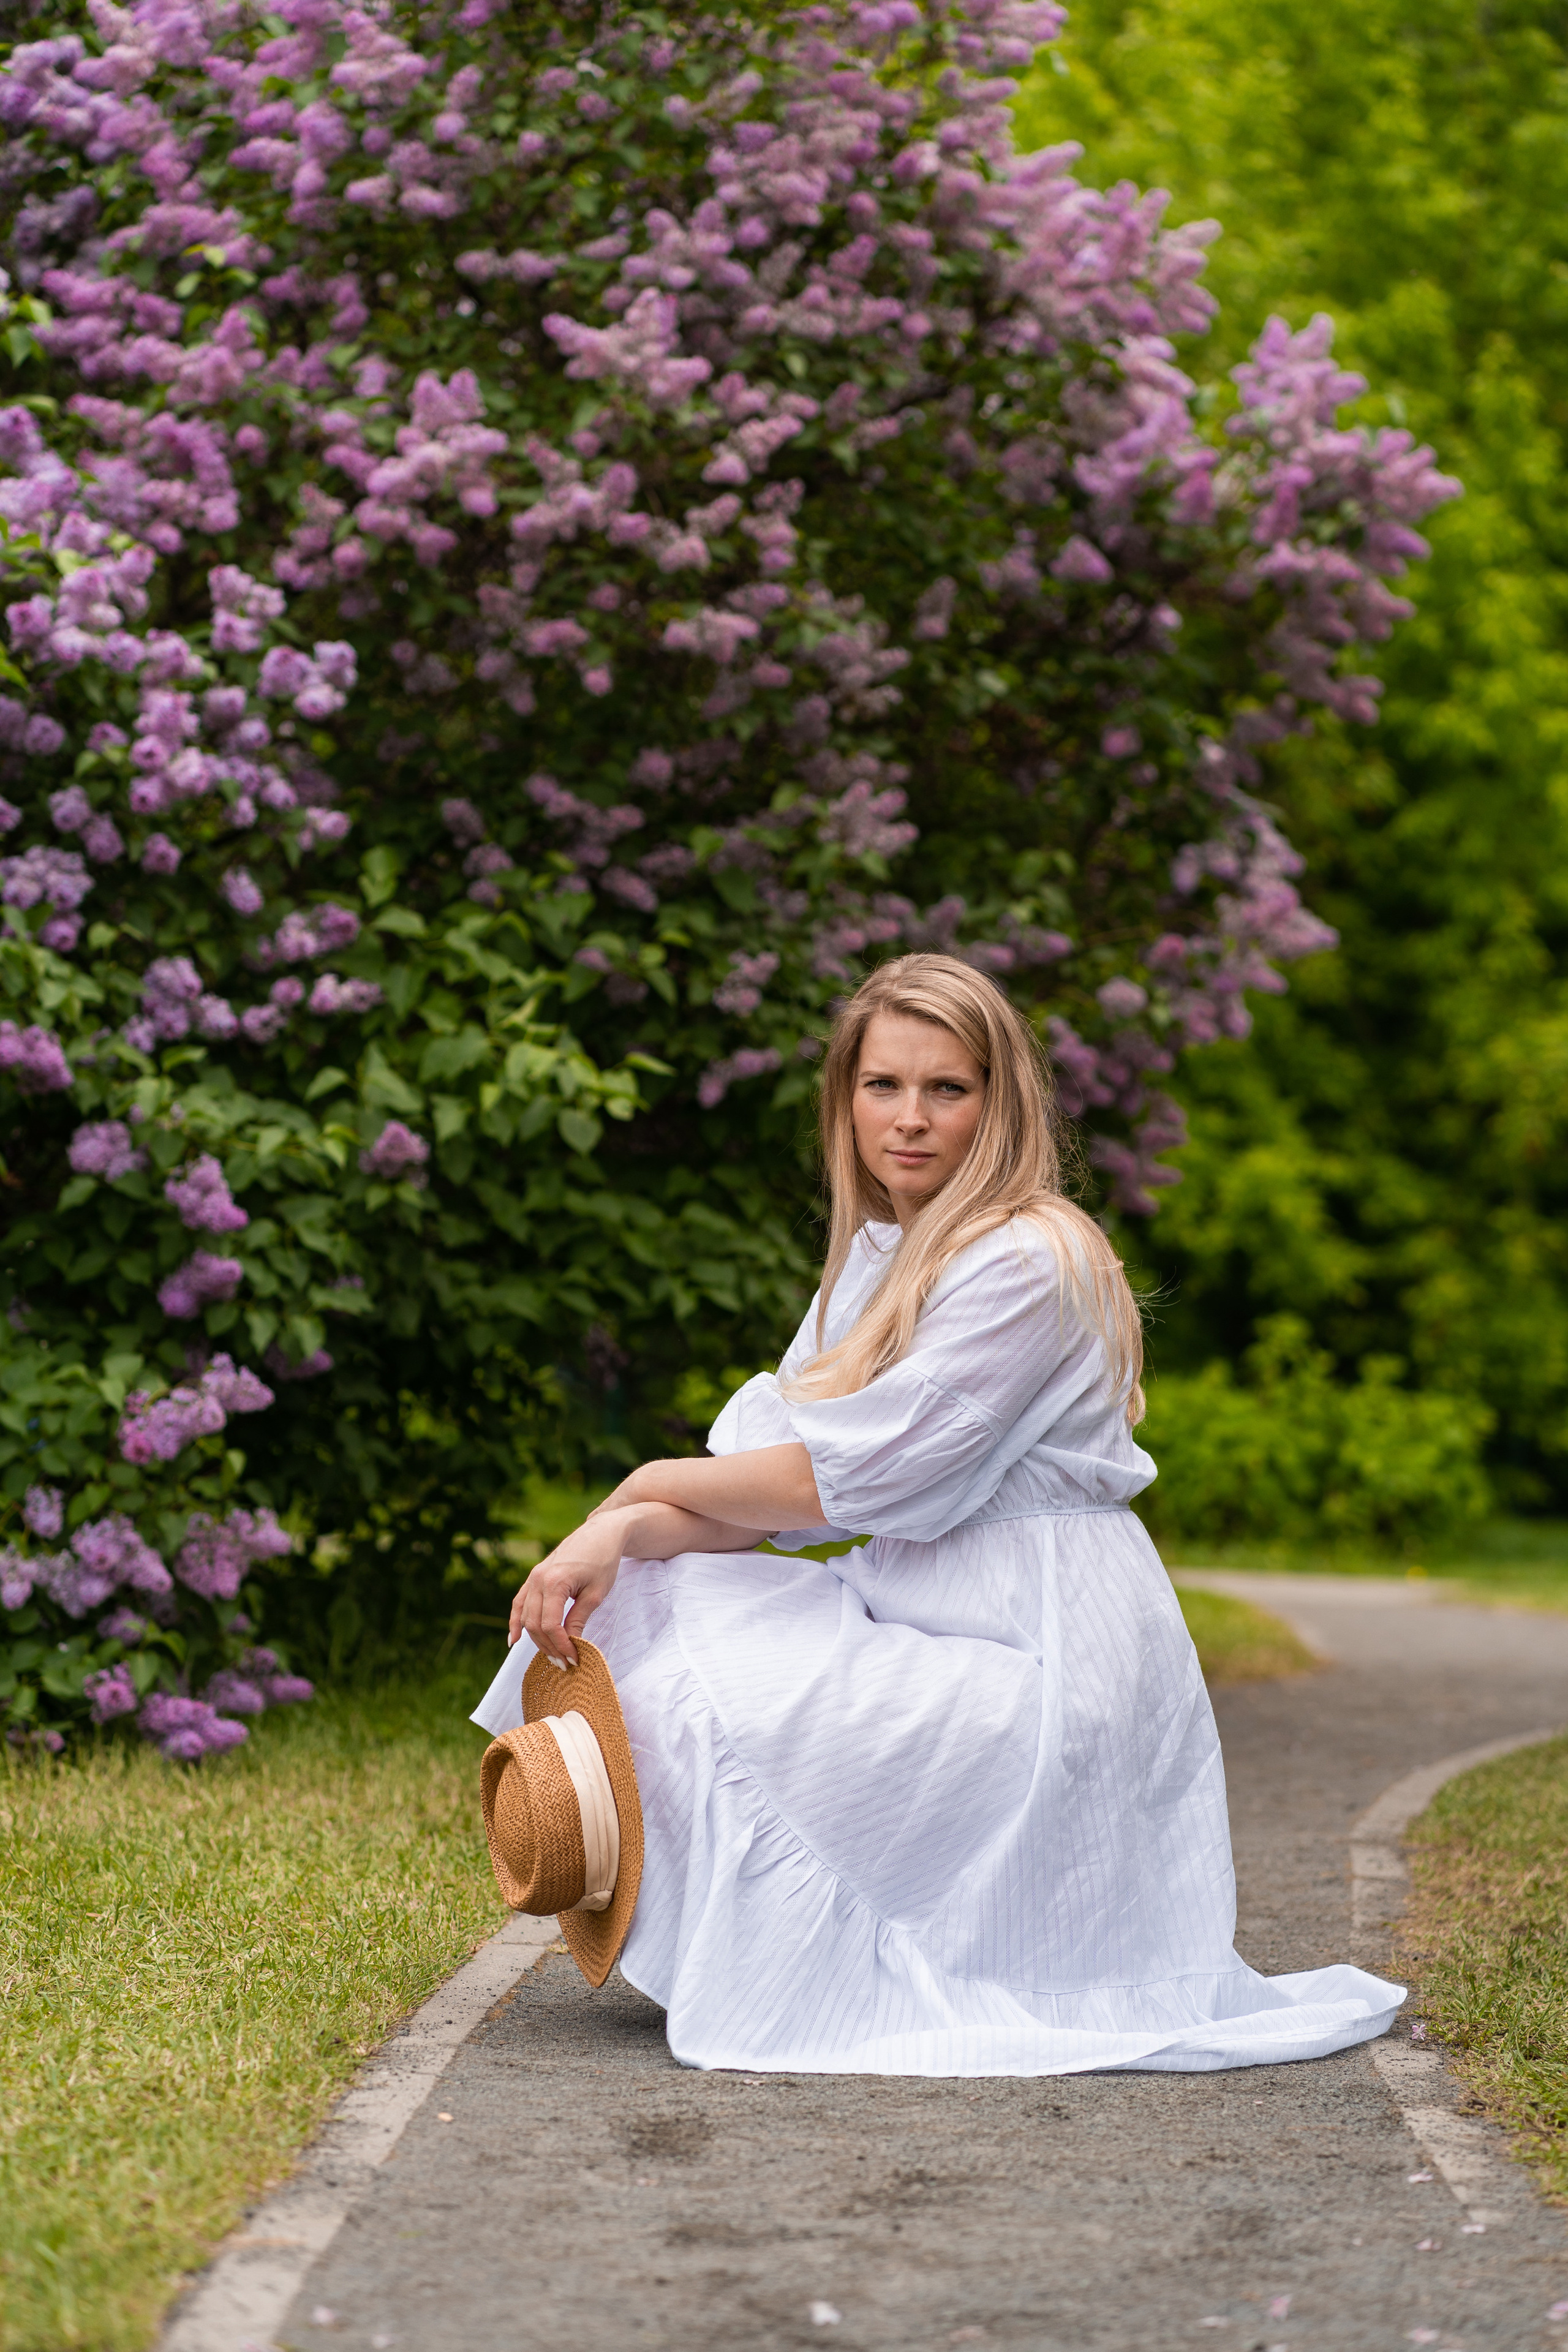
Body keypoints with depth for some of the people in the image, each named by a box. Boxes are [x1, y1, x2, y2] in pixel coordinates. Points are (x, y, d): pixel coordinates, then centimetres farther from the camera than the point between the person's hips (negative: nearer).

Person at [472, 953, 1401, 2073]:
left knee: (704, 1715, -20)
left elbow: (844, 1480, -19)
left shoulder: (1030, 1262, -17)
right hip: (918, 1623, 9)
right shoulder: (883, 1256, 12)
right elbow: (766, 1493, 5)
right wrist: (619, 1531, -14)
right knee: (644, 1604, -1)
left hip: (1039, 1663, -9)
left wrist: (654, 1482, -3)